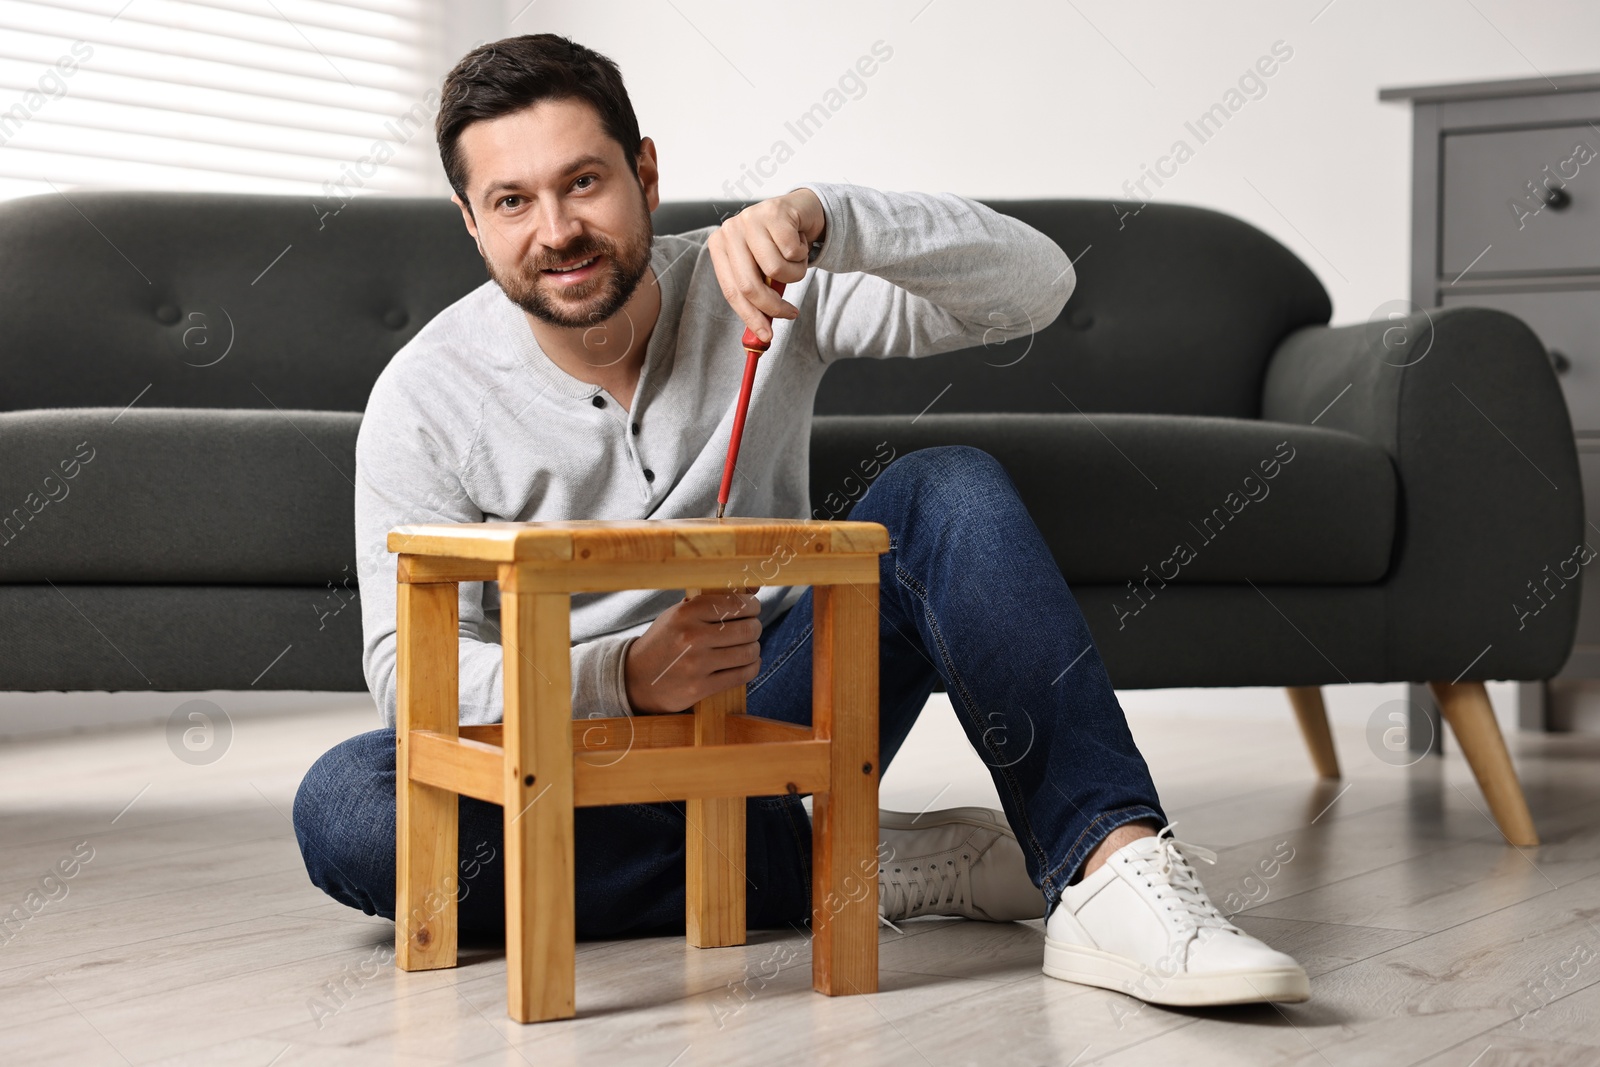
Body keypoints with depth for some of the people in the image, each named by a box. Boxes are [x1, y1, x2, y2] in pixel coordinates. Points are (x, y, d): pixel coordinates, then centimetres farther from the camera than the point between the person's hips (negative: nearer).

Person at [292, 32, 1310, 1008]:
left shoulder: (758, 289, -8)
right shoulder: (425, 401, -10)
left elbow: (1036, 283, -16)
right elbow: (412, 663, -12)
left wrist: (823, 218, -33)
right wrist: (627, 675, -30)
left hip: (775, 709, 1)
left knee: (946, 490, -22)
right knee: (341, 807, -31)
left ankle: (1110, 870, -37)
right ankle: (845, 865, -24)